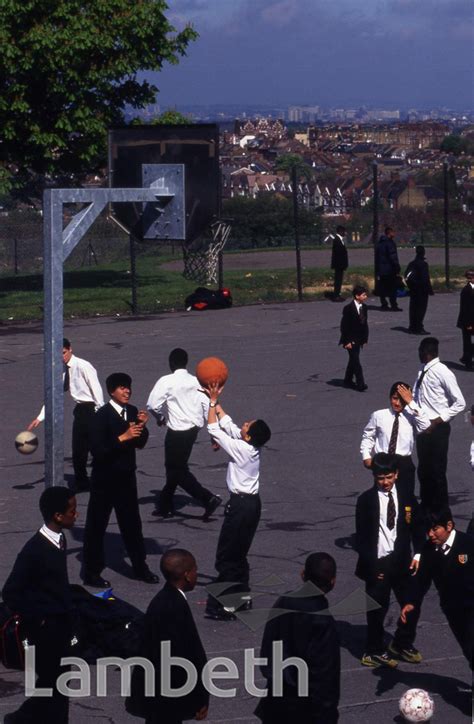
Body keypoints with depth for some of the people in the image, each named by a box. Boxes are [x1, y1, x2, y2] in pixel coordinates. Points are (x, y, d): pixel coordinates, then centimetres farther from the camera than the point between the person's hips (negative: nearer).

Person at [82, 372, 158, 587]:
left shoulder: (132, 412, 2)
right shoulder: (102, 415, -17)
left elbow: (140, 443, 7)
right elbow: (97, 449, -24)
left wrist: (142, 426, -11)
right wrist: (122, 438, -29)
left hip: (126, 476, 6)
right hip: (105, 478, -6)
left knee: (131, 522, 16)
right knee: (97, 525, 5)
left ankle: (140, 567, 28)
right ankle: (91, 572, 14)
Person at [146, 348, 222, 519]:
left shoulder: (166, 381, -13)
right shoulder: (195, 381, 4)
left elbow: (153, 405, -17)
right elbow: (207, 406, 2)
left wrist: (160, 418, 4)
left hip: (177, 431, -7)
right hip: (193, 428, 7)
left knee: (178, 470, 2)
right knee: (175, 466, 19)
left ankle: (208, 498, -10)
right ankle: (165, 505, 28)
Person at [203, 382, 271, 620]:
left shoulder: (240, 449, -20)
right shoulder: (253, 447, 1)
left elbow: (214, 428, -15)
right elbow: (227, 424, 12)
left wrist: (212, 401, -8)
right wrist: (216, 402, 11)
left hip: (240, 505, -9)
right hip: (253, 502, 9)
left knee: (226, 556, -4)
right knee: (238, 554, 19)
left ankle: (223, 606, -4)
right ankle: (243, 596, 25)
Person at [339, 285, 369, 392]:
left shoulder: (363, 308, 5)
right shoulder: (348, 308, -16)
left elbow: (364, 324, 12)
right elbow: (344, 326, -15)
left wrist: (365, 339, 8)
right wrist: (347, 341, -17)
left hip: (359, 340, 7)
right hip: (350, 340, -7)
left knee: (353, 360, 15)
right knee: (355, 360, -11)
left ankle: (348, 381, 27)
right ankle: (360, 384, -13)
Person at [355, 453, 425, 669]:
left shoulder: (407, 498, 4)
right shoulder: (366, 500, -6)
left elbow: (417, 528, 10)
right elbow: (361, 535, -5)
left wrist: (418, 554, -3)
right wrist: (371, 564, -11)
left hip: (401, 561, 4)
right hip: (377, 563, -4)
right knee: (377, 609, 2)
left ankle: (402, 644, 28)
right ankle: (375, 652, 16)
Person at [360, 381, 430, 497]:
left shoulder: (411, 416, -4)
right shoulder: (378, 415, -1)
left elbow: (425, 426, -23)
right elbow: (368, 436, 9)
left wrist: (411, 403, -22)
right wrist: (366, 456, -2)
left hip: (404, 463, 0)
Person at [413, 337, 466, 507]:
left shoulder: (443, 373, -17)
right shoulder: (423, 371, 5)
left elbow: (460, 403, -15)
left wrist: (437, 421, -16)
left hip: (437, 429, -8)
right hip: (423, 428, 8)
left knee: (437, 472, 1)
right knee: (423, 470, 18)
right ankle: (426, 507, 33)